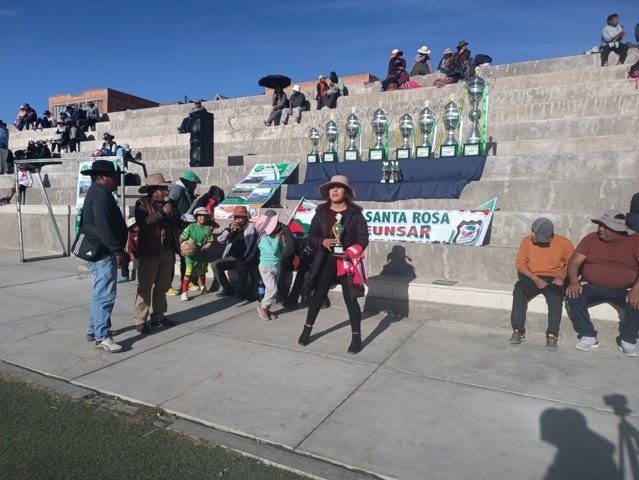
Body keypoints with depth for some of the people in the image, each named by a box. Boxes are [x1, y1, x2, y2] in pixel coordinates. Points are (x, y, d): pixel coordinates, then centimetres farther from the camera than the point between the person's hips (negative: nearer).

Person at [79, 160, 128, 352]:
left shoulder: (97, 193, 20)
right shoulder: (101, 194, -14)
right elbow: (103, 227, -24)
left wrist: (116, 249, 20)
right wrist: (118, 250, -22)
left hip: (99, 251, 11)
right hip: (103, 252, -11)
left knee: (100, 293, 17)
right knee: (105, 294, -10)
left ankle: (94, 330, 26)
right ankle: (102, 336, -7)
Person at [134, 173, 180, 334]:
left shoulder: (168, 203, 12)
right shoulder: (143, 203, -5)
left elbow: (175, 223, 23)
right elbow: (141, 222, -22)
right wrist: (162, 212, -20)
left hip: (167, 251, 6)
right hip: (149, 252, -6)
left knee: (162, 286, 13)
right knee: (145, 287, -1)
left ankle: (158, 316, 24)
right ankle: (140, 321, 6)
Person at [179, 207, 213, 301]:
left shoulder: (207, 229, -2)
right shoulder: (191, 227, -6)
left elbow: (210, 242, -1)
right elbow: (181, 238, -2)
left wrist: (202, 248, -14)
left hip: (202, 254, 3)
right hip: (190, 254, -3)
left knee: (202, 272, 20)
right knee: (188, 273, -11)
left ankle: (202, 286, 47)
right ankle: (184, 292, -4)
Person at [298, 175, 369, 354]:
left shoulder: (355, 213, -4)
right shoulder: (321, 213, 4)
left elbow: (363, 238, -6)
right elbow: (311, 237, 4)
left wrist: (350, 253, -21)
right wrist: (322, 242, -17)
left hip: (347, 262, -2)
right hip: (325, 261, 3)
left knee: (351, 299, 1)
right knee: (318, 296, 10)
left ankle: (356, 338, 15)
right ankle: (307, 330, 29)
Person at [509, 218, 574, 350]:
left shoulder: (564, 243, -2)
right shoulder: (527, 240, 0)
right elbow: (520, 263, -2)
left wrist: (562, 276, -17)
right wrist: (536, 279, -16)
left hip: (552, 279, -1)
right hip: (531, 278, 1)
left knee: (556, 296, -34)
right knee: (519, 291, -31)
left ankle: (552, 335, -29)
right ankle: (518, 331, -27)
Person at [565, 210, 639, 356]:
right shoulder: (591, 238, -1)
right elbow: (574, 262, -5)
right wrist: (574, 281, -23)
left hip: (624, 290, -2)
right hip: (592, 287, 2)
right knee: (573, 296, -25)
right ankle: (588, 336, -9)